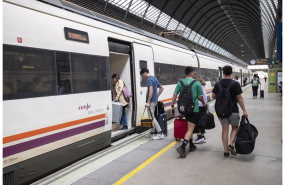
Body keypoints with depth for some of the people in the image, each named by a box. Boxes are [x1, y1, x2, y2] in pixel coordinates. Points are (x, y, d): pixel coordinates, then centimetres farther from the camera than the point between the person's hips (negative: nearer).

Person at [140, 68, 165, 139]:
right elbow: (162, 88, 20)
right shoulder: (154, 78, 14)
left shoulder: (149, 79, -14)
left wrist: (148, 102, -22)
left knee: (152, 117, -5)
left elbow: (151, 91, -24)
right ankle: (152, 133, 22)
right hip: (155, 100, 10)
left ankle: (160, 133, -5)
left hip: (151, 101, -10)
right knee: (152, 117, 15)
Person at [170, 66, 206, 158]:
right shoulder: (197, 83, -6)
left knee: (189, 127, 22)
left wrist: (172, 106, 4)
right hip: (194, 108, -5)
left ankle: (191, 145, 32)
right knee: (190, 129, -5)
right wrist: (204, 103, 17)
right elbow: (200, 97, -3)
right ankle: (182, 147, -18)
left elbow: (175, 95, -2)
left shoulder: (180, 83, 3)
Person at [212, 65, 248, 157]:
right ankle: (231, 145, -1)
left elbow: (213, 96, 4)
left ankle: (226, 151, 10)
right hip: (233, 110, -2)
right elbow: (239, 98, -10)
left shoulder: (218, 84, 1)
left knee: (225, 129, 8)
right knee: (235, 127, 17)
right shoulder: (235, 84, -9)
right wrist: (244, 110, -5)